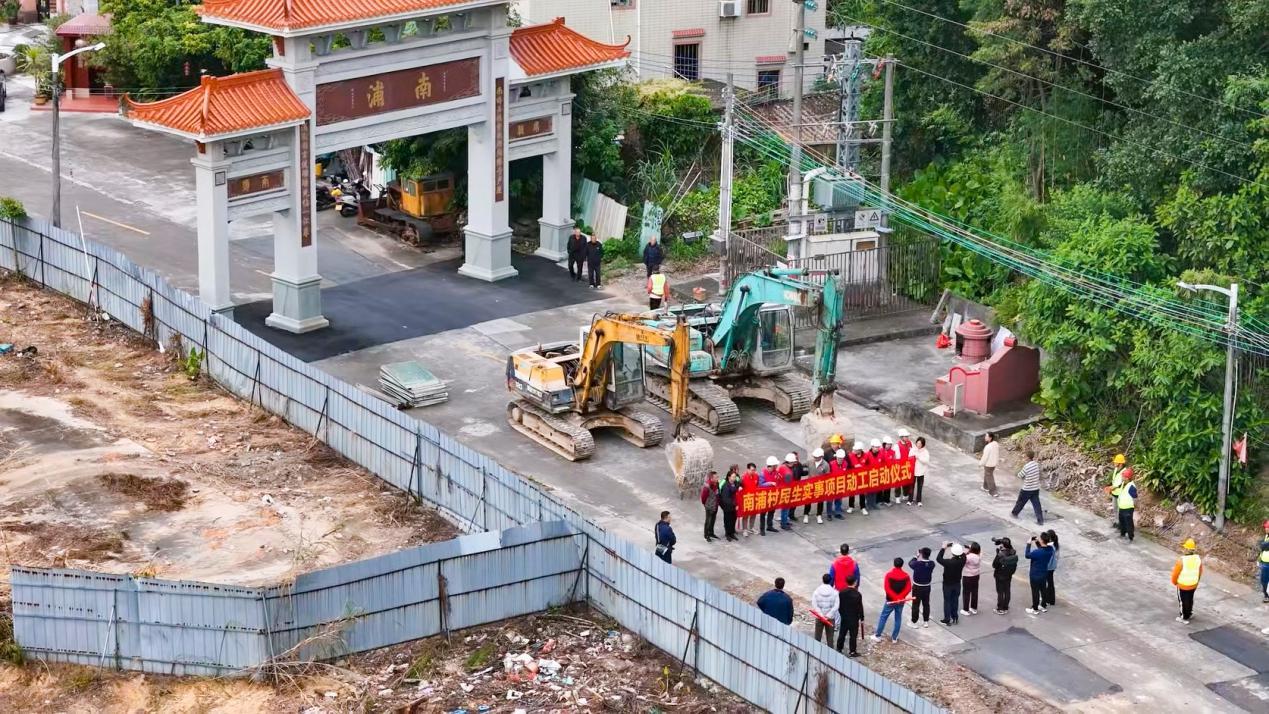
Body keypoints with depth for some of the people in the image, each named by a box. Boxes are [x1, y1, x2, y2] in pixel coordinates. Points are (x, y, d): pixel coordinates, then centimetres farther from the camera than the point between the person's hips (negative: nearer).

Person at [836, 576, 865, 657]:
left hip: (844, 617, 4)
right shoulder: (857, 595, -18)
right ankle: (852, 652, 12)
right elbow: (860, 608, -13)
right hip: (854, 618, -4)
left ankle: (838, 649, 22)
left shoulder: (841, 593, -5)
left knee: (842, 634, 15)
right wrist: (862, 619, -2)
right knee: (853, 635, 6)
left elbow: (839, 606, 3)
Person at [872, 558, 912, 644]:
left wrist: (895, 597, -18)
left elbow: (887, 588, -18)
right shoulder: (906, 576, -4)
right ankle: (894, 637, 16)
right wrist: (900, 597, -19)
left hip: (890, 601, -2)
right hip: (901, 601, 2)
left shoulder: (889, 575, -10)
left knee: (883, 617, 8)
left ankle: (877, 636, 9)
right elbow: (909, 588, -12)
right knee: (898, 619, 13)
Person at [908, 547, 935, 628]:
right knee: (926, 604, 17)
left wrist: (916, 557, 7)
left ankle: (914, 622, 16)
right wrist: (921, 559, 6)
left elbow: (910, 563, -4)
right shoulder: (931, 564, -14)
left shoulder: (917, 564, -25)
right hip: (927, 587, 4)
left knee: (915, 605, 8)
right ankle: (926, 621, 26)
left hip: (917, 587, -4)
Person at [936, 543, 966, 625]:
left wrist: (943, 548, -13)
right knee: (955, 600, 19)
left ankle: (947, 619, 17)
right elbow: (963, 555, 4)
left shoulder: (948, 562, -31)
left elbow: (938, 559, -17)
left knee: (947, 601, 10)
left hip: (947, 584, -4)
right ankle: (955, 617, 31)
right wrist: (957, 546, 0)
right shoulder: (962, 560, -19)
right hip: (957, 584, 4)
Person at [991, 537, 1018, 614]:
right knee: (1007, 591, 16)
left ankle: (1000, 609, 16)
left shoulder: (1001, 555, -29)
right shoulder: (1013, 553, -12)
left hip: (1000, 576, -5)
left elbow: (994, 565, -21)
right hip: (1009, 575, 5)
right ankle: (1005, 608, 28)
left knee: (1000, 592, 8)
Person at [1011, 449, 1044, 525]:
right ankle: (1040, 520, 2)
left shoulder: (1026, 467, -24)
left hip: (1027, 490, -5)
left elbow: (1020, 476, -12)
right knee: (1036, 504, 6)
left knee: (1020, 502, 18)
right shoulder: (1036, 464, -3)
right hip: (1036, 489, 5)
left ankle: (1015, 513, 37)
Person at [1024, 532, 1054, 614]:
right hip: (1044, 574, 6)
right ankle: (1043, 606, 38)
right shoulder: (1050, 549, -12)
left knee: (1035, 591, 10)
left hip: (1035, 575, -6)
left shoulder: (1037, 552, -33)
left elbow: (1027, 555, -16)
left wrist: (1029, 544, -12)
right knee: (1043, 590, 22)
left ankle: (1035, 609, 24)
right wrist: (1037, 542, -2)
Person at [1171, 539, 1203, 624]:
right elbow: (1200, 572, 2)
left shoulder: (1181, 560, -29)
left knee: (1183, 601, 14)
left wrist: (1174, 582, 4)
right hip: (1194, 585, 5)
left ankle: (1184, 618, 26)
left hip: (1182, 585, -5)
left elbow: (1175, 573, -17)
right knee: (1190, 599, 26)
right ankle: (1190, 613, 44)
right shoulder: (1198, 559, -13)